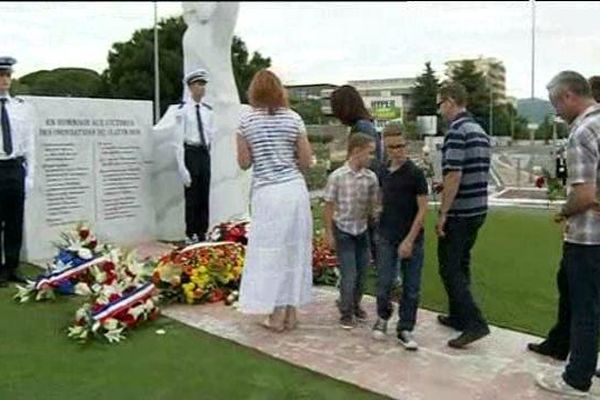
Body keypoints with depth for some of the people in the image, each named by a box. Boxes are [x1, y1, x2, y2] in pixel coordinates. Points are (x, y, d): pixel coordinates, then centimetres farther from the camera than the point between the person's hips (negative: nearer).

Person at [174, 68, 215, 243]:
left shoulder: (208, 110, 9)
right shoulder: (183, 109, -9)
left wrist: (208, 150, 9)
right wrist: (182, 167, -17)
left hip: (205, 154, 5)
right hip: (190, 153, -5)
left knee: (204, 196, 10)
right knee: (191, 196, 0)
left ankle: (202, 233, 21)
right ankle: (191, 235, 13)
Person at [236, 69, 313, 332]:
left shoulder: (246, 120, -2)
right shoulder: (293, 118, 2)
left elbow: (244, 163, 1)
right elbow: (306, 161, 2)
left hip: (267, 193, -2)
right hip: (295, 189, 2)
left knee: (270, 251, 6)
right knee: (294, 249, 12)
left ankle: (277, 316, 11)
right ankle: (291, 313, 20)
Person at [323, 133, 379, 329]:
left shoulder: (371, 177, -5)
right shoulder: (337, 176, -15)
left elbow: (373, 205, 3)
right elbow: (329, 206, -9)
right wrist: (329, 233, -7)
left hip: (362, 230, 4)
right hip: (343, 231, -4)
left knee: (362, 273, 12)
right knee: (349, 275, -3)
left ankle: (355, 304, 35)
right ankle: (346, 312, 16)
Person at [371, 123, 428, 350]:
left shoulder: (415, 173, -10)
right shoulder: (384, 173, 6)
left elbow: (423, 208, -11)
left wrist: (410, 240, -15)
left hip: (411, 239, -3)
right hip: (386, 237, 3)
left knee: (411, 288, 4)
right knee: (384, 283, 1)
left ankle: (405, 329, 18)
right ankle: (383, 317, 27)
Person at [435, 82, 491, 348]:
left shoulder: (456, 132, -17)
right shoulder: (480, 131, 12)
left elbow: (454, 175, -24)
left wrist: (442, 214, -18)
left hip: (459, 213, -9)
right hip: (478, 210, 9)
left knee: (450, 269, -2)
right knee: (461, 266, 18)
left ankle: (474, 323, -6)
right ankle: (458, 316, 27)